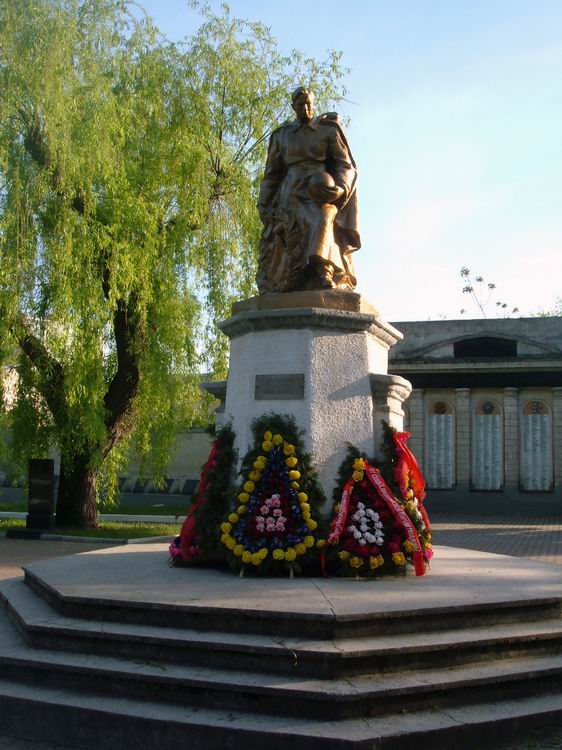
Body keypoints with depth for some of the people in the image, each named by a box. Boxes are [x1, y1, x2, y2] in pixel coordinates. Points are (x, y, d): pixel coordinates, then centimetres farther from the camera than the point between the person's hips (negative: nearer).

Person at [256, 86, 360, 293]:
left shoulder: (329, 129, 13)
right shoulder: (282, 135, 20)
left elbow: (345, 165, 7)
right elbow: (271, 173, 19)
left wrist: (340, 189, -14)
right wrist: (263, 203, 5)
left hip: (322, 188, -2)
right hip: (292, 192, 3)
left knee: (321, 216, -35)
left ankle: (321, 269, -57)